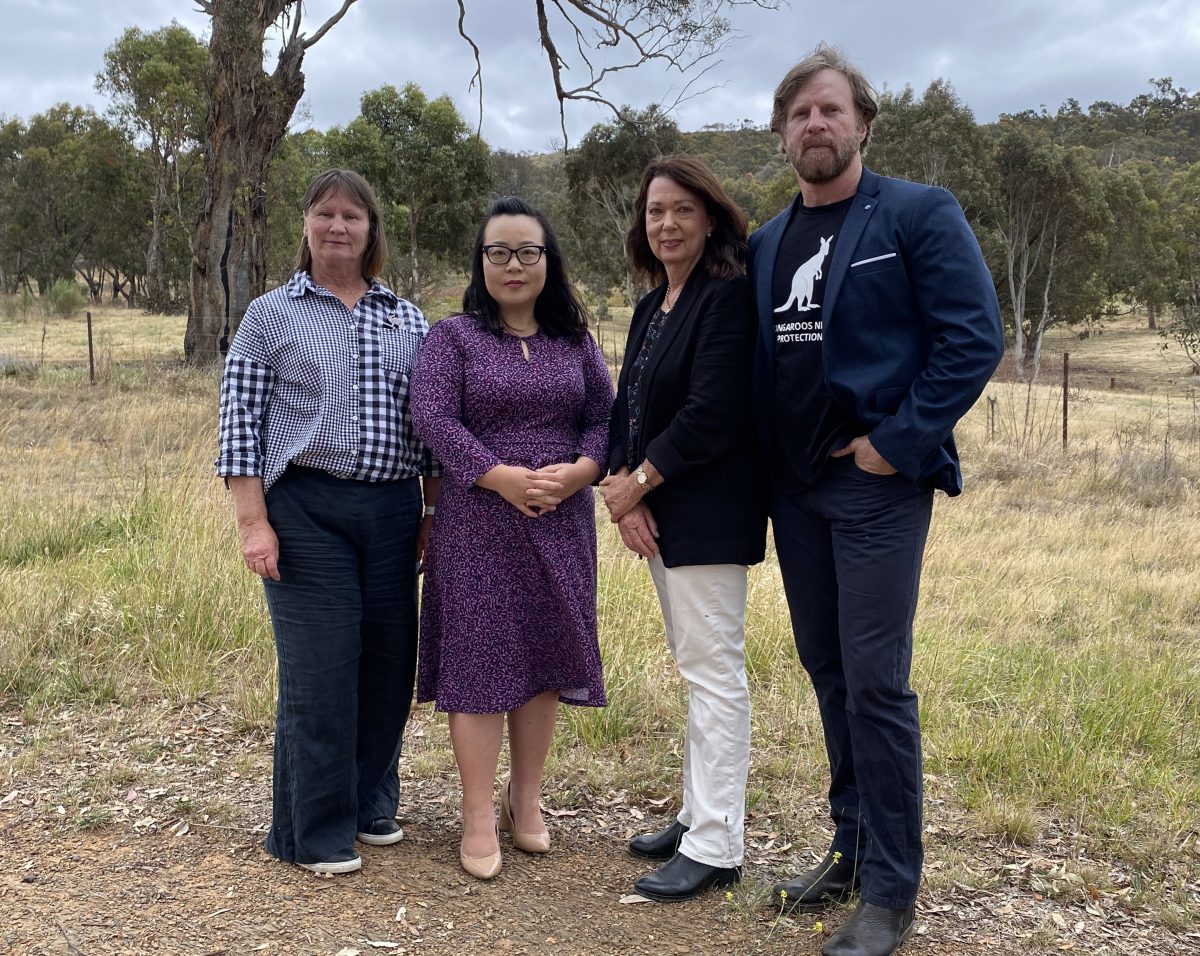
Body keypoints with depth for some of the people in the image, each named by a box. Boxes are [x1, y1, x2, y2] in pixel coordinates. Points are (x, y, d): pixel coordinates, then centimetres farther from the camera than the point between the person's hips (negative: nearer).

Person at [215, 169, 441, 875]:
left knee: (389, 661, 7)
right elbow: (240, 426, -1)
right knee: (320, 670, -4)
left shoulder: (409, 321, 13)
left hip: (395, 508, 4)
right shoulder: (271, 316, 4)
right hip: (306, 509, -3)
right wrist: (254, 524, -9)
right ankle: (316, 831, 11)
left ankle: (372, 805, 26)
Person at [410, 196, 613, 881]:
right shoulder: (453, 337, 1)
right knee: (478, 659, -1)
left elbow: (605, 417, 7)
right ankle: (479, 818, 9)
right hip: (478, 523, -3)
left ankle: (527, 801, 23)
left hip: (560, 524, 3)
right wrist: (502, 477, -19)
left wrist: (577, 472, -13)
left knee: (544, 658, 8)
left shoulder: (574, 341, 11)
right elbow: (432, 416, -10)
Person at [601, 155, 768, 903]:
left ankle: (715, 847, 3)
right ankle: (699, 818, 26)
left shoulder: (729, 299, -13)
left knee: (714, 670, -5)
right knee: (696, 666, 15)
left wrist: (637, 483, -12)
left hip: (709, 515, -9)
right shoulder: (652, 308, 15)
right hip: (660, 513, 9)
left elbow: (711, 416, -21)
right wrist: (625, 491, -4)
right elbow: (629, 409, 12)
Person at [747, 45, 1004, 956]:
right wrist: (765, 455, 6)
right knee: (828, 674, 13)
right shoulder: (766, 243, 13)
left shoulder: (921, 214, -4)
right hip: (796, 488, 6)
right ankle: (853, 846, 28)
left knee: (875, 683, -6)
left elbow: (975, 337, -12)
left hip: (877, 483, -6)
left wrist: (898, 443, -16)